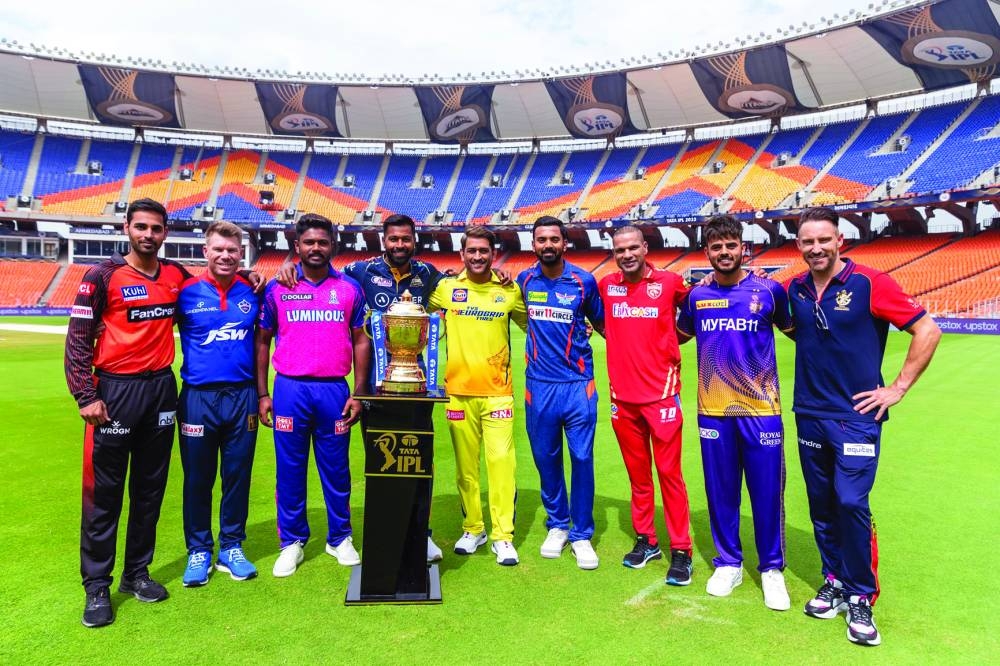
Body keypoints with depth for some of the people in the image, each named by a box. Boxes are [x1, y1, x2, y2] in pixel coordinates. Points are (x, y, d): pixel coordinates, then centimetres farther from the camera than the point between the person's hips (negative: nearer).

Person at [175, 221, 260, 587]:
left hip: (242, 396, 2)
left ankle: (231, 547, 26)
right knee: (198, 479, 9)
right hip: (198, 398, -1)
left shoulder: (252, 292, 3)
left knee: (238, 476, 10)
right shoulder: (186, 292, -2)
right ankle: (199, 551, 25)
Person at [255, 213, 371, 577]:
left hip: (334, 389, 0)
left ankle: (340, 538, 26)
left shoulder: (349, 288, 4)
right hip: (289, 388, 0)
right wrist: (262, 394, 2)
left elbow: (360, 340, 6)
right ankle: (292, 542, 24)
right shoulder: (277, 289, 4)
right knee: (289, 469, 8)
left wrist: (359, 392, 0)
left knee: (336, 467, 9)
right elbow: (262, 341, 8)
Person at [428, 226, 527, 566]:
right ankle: (473, 529, 24)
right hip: (458, 391, 1)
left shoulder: (509, 291, 4)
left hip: (497, 391, -1)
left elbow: (531, 323, 17)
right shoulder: (446, 289, 4)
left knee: (501, 461, -4)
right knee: (465, 465, 8)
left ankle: (503, 536, 7)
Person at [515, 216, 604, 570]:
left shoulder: (584, 281, -2)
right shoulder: (524, 281, 4)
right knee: (545, 458, 11)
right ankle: (557, 525, 31)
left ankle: (581, 535, 18)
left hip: (578, 384, -2)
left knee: (582, 458, 1)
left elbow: (601, 323, 9)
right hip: (539, 385, 2)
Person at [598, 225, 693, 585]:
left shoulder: (670, 282, -4)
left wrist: (673, 337, -3)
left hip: (661, 393, -3)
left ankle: (681, 551, 12)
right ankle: (645, 540, 27)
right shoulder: (605, 286, 4)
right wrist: (622, 339, 9)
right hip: (622, 395, 3)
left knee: (669, 473, 1)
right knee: (637, 473, 13)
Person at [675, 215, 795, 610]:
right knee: (720, 491, 11)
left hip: (762, 410, -2)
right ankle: (728, 563, 30)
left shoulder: (769, 290, -2)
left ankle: (771, 569, 25)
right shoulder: (696, 296, 5)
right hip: (713, 411, 2)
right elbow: (678, 335, 23)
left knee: (767, 492, 6)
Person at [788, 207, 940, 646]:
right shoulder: (794, 290, 4)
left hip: (856, 416, -4)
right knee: (822, 505, 12)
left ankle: (860, 598, 11)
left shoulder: (869, 283, -10)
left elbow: (928, 330, -7)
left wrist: (898, 387, -7)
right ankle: (835, 582, 28)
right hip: (809, 415, 5)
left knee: (851, 503, -7)